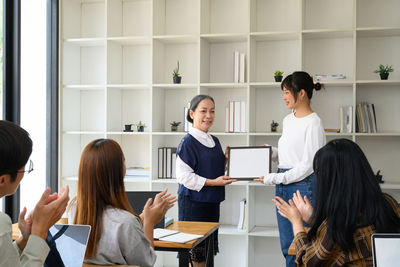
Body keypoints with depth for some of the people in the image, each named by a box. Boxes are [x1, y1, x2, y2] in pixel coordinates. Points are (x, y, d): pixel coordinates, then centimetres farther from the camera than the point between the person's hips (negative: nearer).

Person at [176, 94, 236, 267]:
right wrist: (212, 182, -19)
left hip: (212, 200, 8)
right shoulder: (188, 142, -13)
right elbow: (184, 176, -17)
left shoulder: (214, 141, 12)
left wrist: (225, 159, 3)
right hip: (193, 201, -8)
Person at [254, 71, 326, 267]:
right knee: (287, 246, 14)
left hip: (303, 185, -9)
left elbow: (308, 165, -17)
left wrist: (274, 178, -16)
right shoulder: (288, 120, 13)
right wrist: (270, 151, 6)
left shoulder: (313, 124, -13)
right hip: (283, 187, 9)